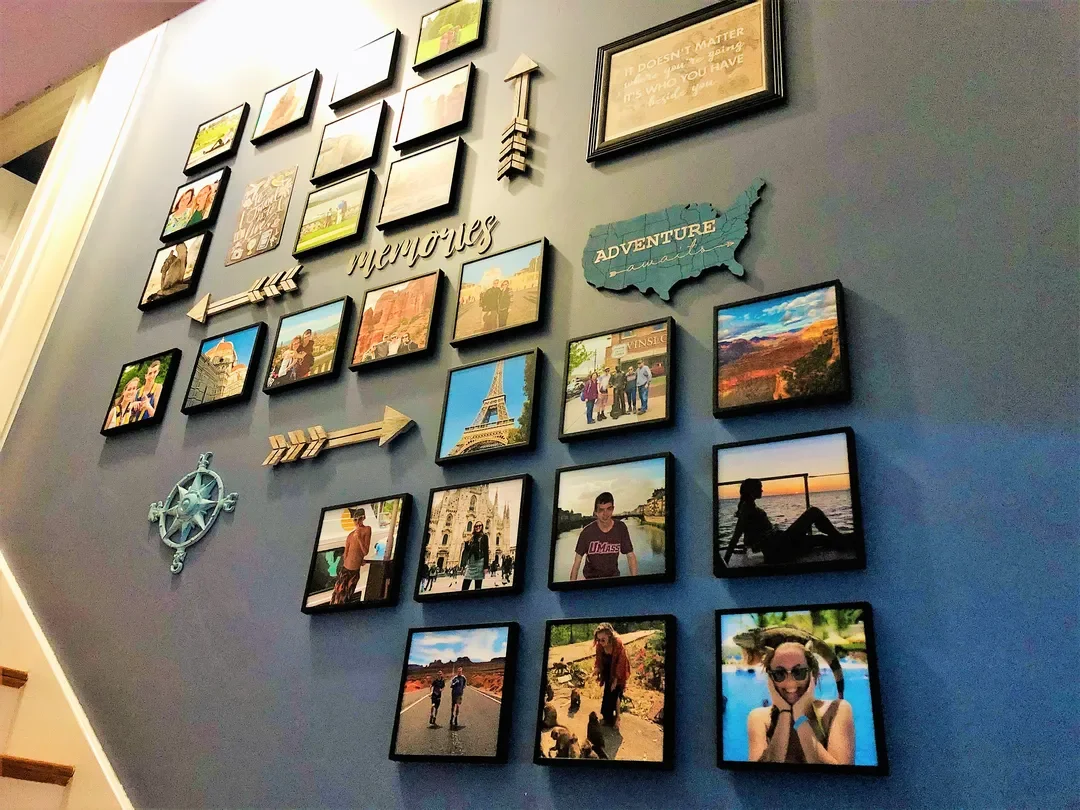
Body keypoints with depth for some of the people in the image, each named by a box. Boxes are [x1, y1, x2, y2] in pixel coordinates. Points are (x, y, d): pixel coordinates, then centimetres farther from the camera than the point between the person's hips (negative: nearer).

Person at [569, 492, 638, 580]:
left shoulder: (620, 528, -9)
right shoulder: (587, 532, -14)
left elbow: (631, 556, -4)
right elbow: (577, 561, -10)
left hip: (613, 575, 1)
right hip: (591, 577, -1)